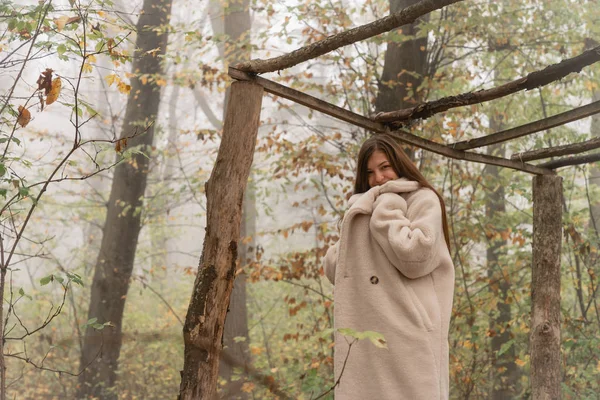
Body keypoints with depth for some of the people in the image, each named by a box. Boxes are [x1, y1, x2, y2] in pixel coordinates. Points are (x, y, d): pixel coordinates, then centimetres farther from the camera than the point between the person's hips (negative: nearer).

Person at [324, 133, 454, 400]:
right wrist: (354, 219, 4)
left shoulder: (424, 200, 3)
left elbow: (415, 258, -14)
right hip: (363, 337, 6)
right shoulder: (363, 211, 23)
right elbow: (333, 269, 14)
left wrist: (386, 209, -4)